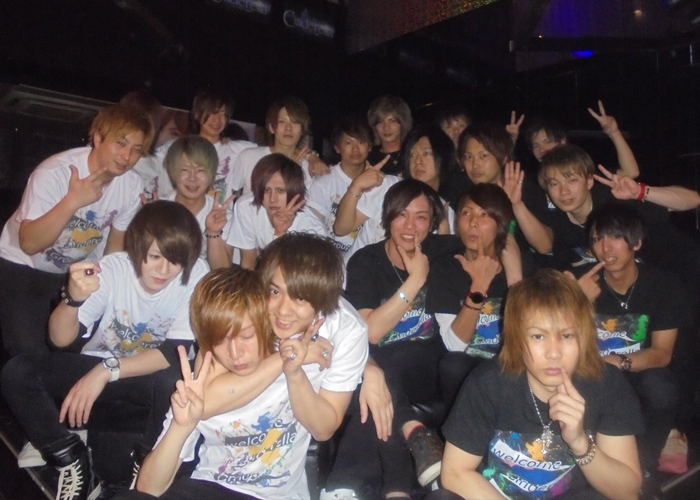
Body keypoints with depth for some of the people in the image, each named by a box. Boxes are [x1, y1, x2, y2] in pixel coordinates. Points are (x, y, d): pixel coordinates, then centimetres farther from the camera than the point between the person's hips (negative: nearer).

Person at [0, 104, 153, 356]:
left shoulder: (132, 185, -12)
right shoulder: (55, 172, -25)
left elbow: (116, 244, 1)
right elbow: (29, 243, -30)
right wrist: (72, 201, -41)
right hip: (22, 268, -4)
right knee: (30, 351, -18)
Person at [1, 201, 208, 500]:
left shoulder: (195, 276, -21)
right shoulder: (113, 268, -18)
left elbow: (176, 352, -22)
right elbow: (61, 339, -19)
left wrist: (107, 370, -31)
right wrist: (74, 297, -39)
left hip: (151, 374, -2)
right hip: (97, 366, 2)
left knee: (175, 382, -35)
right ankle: (72, 461, -3)